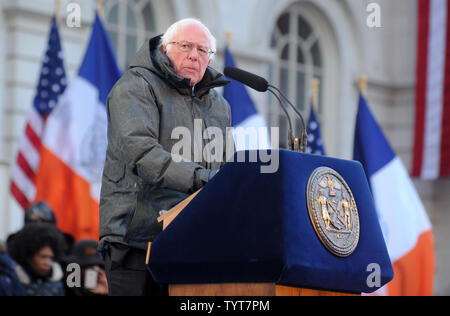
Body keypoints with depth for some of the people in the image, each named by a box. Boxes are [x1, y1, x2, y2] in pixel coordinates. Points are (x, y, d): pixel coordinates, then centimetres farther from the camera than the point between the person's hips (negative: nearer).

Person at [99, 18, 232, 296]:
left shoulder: (218, 105, 21)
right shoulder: (135, 88, -2)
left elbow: (228, 167, 25)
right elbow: (139, 150, -19)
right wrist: (197, 177, -31)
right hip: (137, 235, -6)